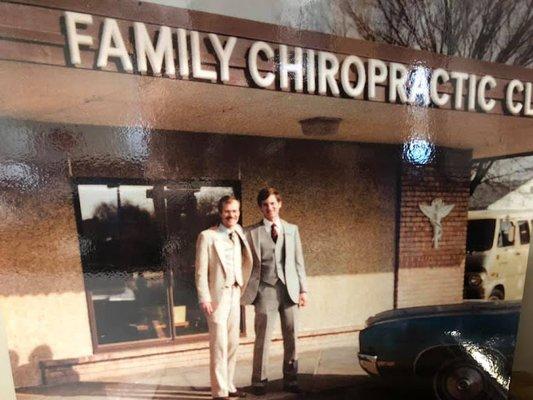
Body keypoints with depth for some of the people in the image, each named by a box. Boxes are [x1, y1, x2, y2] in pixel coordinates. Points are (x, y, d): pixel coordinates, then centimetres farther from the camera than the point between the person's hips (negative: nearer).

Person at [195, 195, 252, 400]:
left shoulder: (239, 235, 8)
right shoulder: (207, 236, -9)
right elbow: (201, 270, -10)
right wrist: (204, 298, -13)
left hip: (235, 294, 6)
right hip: (217, 295, -6)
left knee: (233, 343, 15)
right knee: (219, 344, 0)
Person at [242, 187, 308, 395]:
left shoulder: (292, 229, 8)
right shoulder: (251, 232, 0)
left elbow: (298, 261, 8)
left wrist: (303, 289, 5)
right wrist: (247, 290, -3)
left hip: (289, 289, 3)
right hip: (265, 290, -2)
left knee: (291, 337, 12)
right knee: (263, 338, 4)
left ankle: (290, 379, 31)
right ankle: (259, 381, 25)